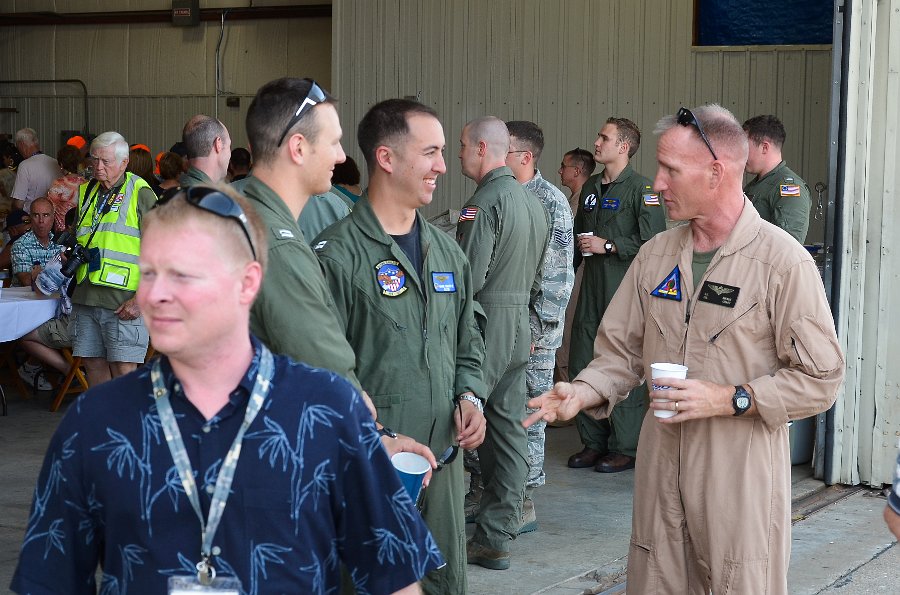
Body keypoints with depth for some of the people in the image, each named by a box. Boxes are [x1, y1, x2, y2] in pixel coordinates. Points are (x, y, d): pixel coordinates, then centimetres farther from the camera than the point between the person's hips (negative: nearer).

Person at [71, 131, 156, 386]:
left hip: (124, 301, -6)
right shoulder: (86, 192, 17)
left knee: (122, 368, -8)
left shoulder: (140, 194, -3)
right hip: (86, 297, 7)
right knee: (93, 363, 9)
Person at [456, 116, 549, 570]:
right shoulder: (532, 202, 14)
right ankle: (497, 539, 14)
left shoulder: (485, 202, -14)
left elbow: (469, 278, -20)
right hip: (520, 324, 9)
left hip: (484, 323, -9)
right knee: (508, 428, 9)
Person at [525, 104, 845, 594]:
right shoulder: (656, 253, 7)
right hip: (661, 462, 5)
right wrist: (583, 393, -8)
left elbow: (820, 380, -10)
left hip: (740, 472, -5)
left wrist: (730, 399, -18)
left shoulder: (785, 262, -11)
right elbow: (623, 349, 11)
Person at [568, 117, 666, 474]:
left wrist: (607, 246, -14)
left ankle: (626, 448, 5)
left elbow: (654, 242, -16)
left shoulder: (641, 189, -8)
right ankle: (593, 442, 18)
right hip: (592, 287, 8)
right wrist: (580, 245, 12)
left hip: (625, 288, -8)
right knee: (582, 364, 7)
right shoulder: (591, 188, 17)